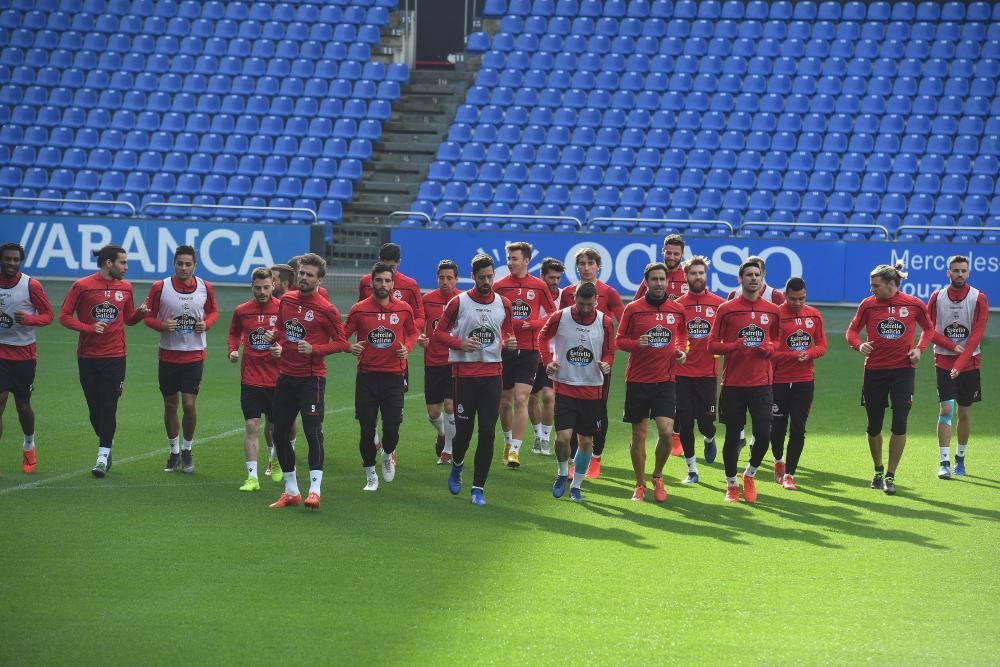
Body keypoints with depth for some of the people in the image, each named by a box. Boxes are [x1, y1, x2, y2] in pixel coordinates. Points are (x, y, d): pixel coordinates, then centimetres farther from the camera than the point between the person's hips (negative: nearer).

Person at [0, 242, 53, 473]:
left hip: (24, 353, -1)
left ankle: (29, 446, 37)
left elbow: (48, 315, -4)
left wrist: (28, 319, -23)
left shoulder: (31, 285, -9)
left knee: (23, 404, 8)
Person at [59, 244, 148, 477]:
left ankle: (103, 457, -7)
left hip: (115, 356, 1)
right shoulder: (82, 286, -5)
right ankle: (106, 445, 26)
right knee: (94, 408, 6)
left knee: (108, 407, -7)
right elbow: (65, 316, -4)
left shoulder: (125, 287, 6)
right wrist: (89, 328, -18)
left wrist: (141, 313, -6)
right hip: (88, 356, -1)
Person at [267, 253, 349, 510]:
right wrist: (274, 336, 0)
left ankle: (315, 490, -13)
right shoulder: (286, 300, 7)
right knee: (280, 433, 10)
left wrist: (314, 349, -21)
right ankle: (291, 491, 20)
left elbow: (341, 342, -8)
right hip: (285, 376, 7)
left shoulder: (326, 309, -10)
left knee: (313, 431, -15)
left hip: (311, 378, -7)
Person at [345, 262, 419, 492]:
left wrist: (407, 348, -2)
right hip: (367, 376, 0)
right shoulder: (359, 310, -2)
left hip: (394, 377, 0)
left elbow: (413, 332, 17)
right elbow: (343, 336, 7)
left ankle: (388, 455, 30)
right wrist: (350, 348, -14)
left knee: (392, 431, -4)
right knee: (367, 431, 2)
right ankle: (371, 476, 19)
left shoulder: (403, 310, 1)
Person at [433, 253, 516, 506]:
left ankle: (478, 488, 4)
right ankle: (457, 466, 35)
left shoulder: (503, 305, 6)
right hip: (465, 373, -2)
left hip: (492, 373, 2)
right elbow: (439, 332, 2)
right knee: (463, 430, 1)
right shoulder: (459, 302, -3)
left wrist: (508, 343, -5)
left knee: (487, 433, -4)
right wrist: (460, 343, -16)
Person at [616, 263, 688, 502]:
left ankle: (657, 476, 13)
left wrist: (682, 351, 1)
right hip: (638, 381, -1)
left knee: (667, 431, -12)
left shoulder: (677, 310, 5)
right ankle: (640, 485, 21)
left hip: (665, 380, 1)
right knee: (639, 435, 6)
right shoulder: (633, 309, -3)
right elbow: (619, 340, 1)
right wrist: (636, 343, -18)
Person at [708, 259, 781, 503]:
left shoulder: (772, 311, 7)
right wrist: (734, 346, -17)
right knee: (732, 435, 3)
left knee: (763, 433, -7)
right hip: (733, 383, -2)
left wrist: (770, 348, -3)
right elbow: (712, 345, 1)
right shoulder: (726, 309, -1)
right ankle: (731, 484, 19)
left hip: (762, 383, 2)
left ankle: (750, 474, 20)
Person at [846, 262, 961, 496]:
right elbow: (852, 330, 6)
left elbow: (929, 330, 14)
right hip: (875, 370, 1)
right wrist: (859, 344, -15)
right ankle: (878, 470, 30)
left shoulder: (914, 305, -2)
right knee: (874, 426, 7)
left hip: (903, 370, -1)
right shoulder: (868, 304, -1)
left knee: (899, 424, -9)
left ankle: (890, 476, 2)